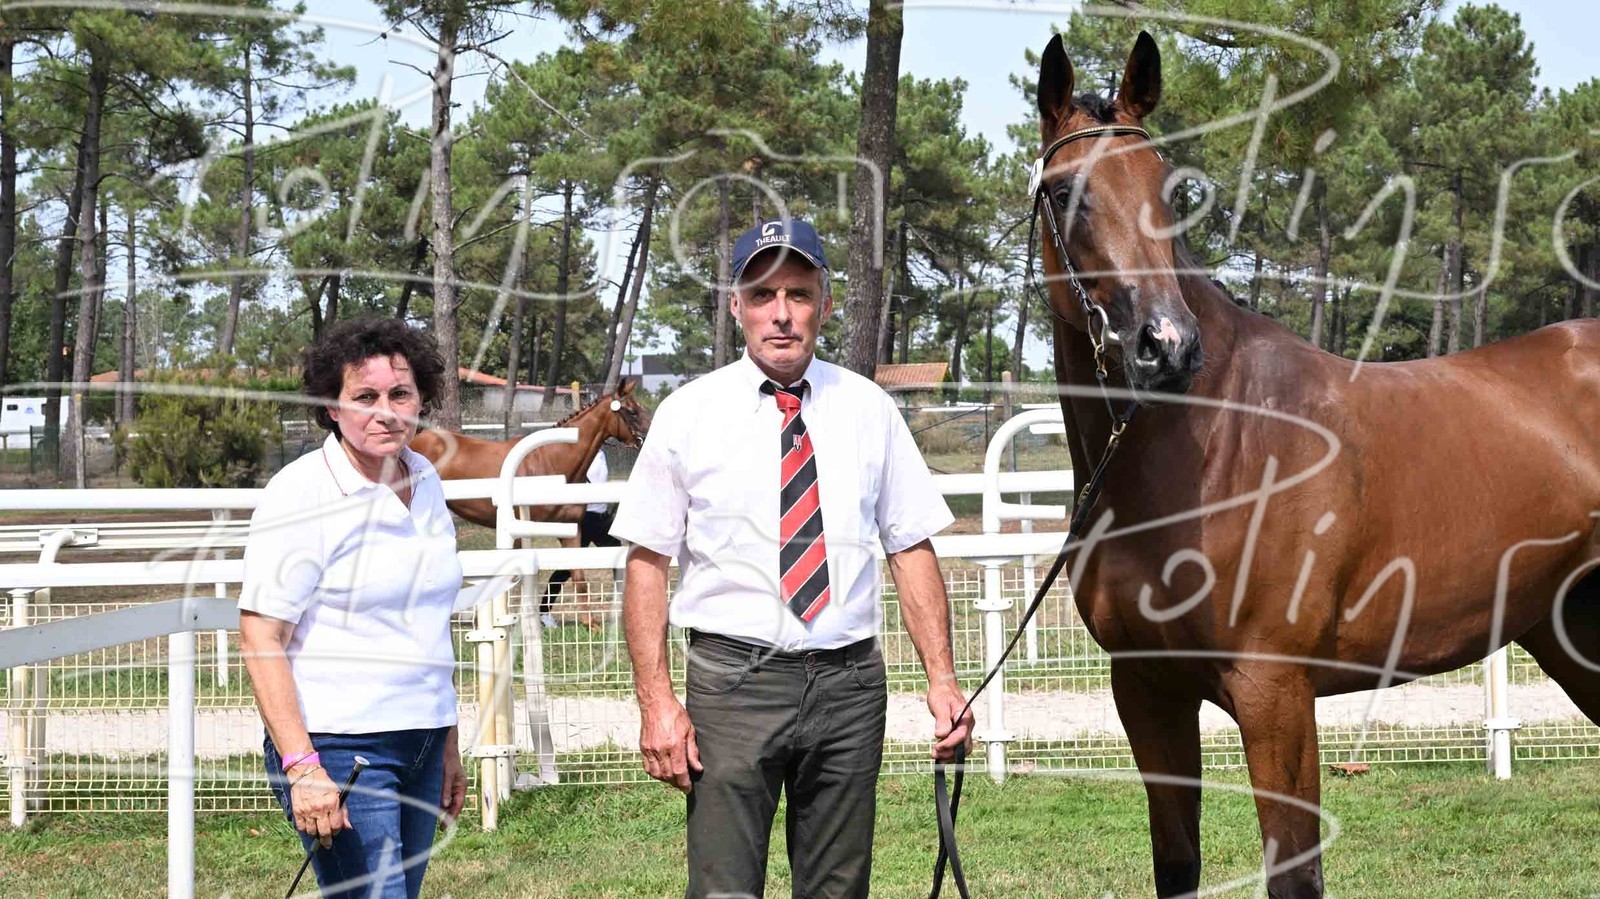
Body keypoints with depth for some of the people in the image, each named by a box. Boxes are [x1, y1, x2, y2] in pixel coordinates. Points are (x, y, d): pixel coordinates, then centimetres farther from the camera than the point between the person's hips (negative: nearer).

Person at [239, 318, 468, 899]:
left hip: (420, 742, 7)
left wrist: (448, 744, 22)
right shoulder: (300, 494, -11)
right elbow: (260, 638, -15)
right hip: (339, 746, -7)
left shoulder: (425, 482, 11)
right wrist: (301, 767, -23)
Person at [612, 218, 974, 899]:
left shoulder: (868, 410, 6)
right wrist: (656, 700, -10)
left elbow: (912, 549, 6)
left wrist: (942, 678, -5)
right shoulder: (689, 413, 1)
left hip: (849, 682, 2)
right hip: (733, 681, -2)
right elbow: (647, 562, -1)